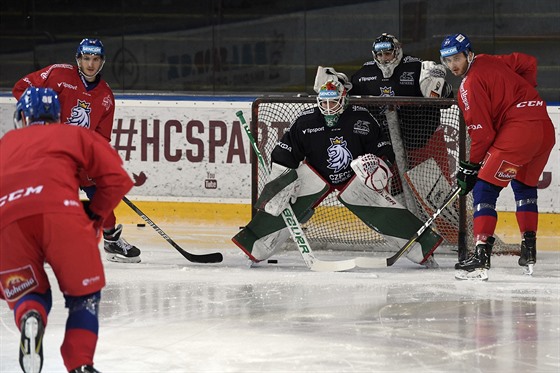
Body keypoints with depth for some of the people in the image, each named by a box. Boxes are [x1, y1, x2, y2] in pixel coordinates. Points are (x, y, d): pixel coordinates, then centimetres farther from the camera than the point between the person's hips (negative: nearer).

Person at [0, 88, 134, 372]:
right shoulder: (74, 135, 29)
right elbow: (117, 178, 17)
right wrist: (94, 217, 28)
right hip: (59, 210, -2)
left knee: (27, 294, 20)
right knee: (84, 294, 17)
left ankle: (29, 317, -14)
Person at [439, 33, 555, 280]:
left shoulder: (471, 84, -6)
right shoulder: (491, 62, 17)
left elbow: (482, 131, -9)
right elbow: (528, 63, 29)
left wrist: (471, 165, 1)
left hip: (518, 130, -9)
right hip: (545, 128, 9)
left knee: (485, 188, -7)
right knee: (524, 185, 28)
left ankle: (481, 256, -19)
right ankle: (529, 251, 28)